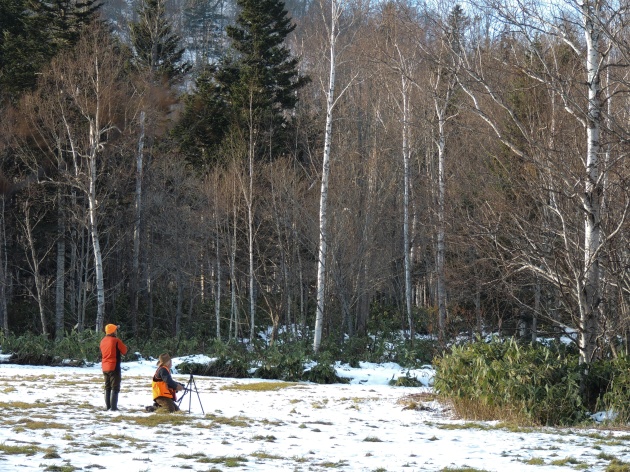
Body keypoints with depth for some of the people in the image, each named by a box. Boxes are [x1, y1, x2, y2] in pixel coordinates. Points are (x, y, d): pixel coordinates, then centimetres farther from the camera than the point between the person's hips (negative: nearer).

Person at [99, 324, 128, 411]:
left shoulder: (103, 341, 7)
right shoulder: (116, 341, -14)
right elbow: (124, 351, -6)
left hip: (105, 367, 7)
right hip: (114, 367, -7)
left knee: (107, 387, 15)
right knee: (115, 388, -4)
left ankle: (108, 406, 15)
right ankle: (113, 407, -11)